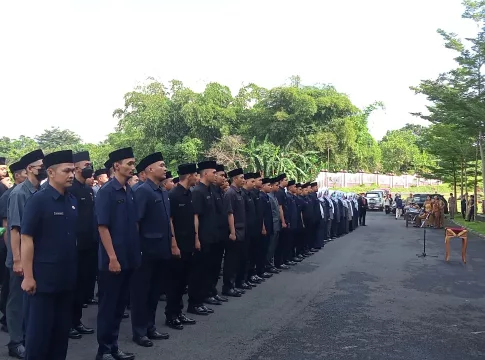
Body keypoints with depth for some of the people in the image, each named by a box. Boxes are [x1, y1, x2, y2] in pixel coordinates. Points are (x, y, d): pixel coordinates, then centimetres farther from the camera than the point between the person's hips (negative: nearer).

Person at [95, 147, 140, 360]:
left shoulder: (130, 191, 9)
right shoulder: (106, 191, -12)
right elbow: (102, 227, -16)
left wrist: (137, 251, 13)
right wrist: (112, 257, -18)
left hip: (129, 258, 7)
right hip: (113, 259, -7)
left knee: (120, 304, 16)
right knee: (108, 305, 5)